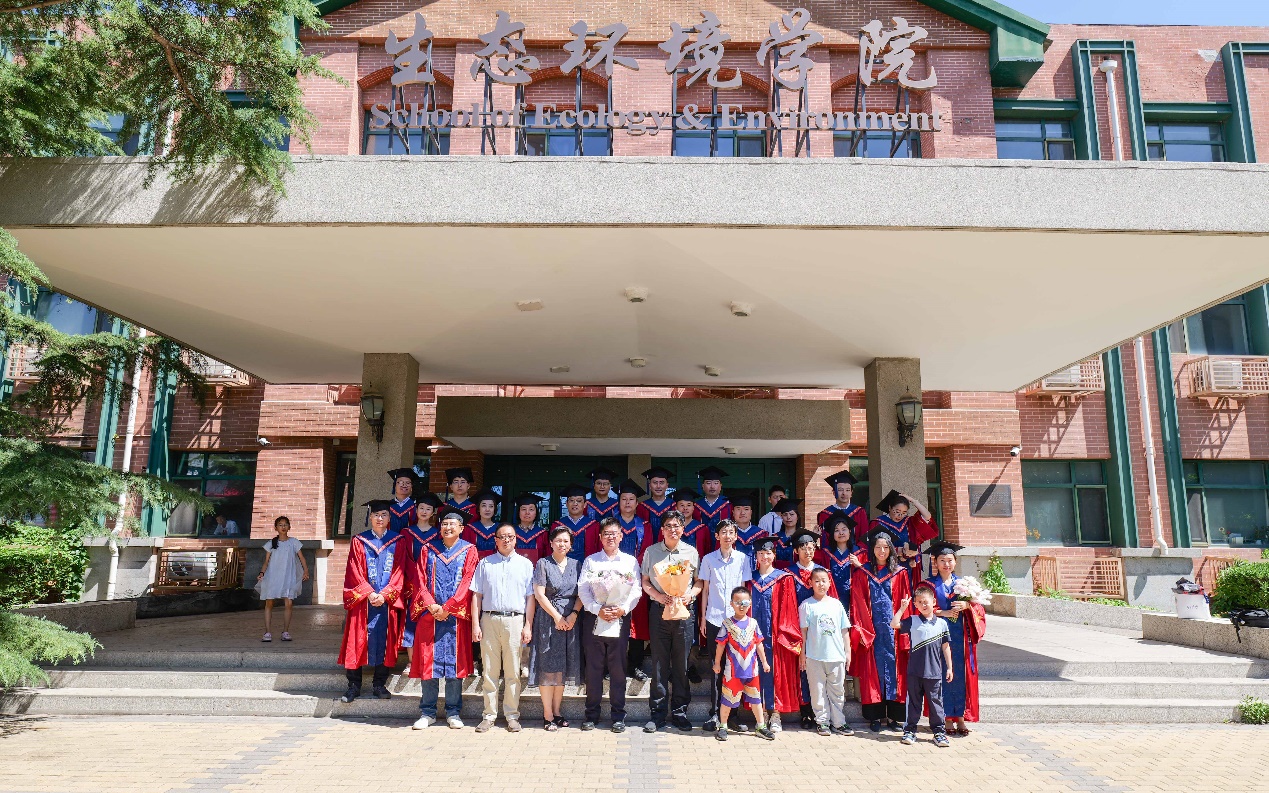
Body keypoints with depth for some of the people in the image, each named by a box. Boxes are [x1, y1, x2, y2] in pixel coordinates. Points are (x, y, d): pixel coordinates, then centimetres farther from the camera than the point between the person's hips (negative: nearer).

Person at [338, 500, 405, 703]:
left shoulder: (397, 541, 6)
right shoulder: (359, 541, 6)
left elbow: (399, 572, 0)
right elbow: (355, 572, 0)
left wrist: (384, 595, -11)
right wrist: (369, 593, -12)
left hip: (388, 601, 0)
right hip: (362, 600, 0)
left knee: (384, 641, 3)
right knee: (357, 642, 1)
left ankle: (379, 684, 15)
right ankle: (354, 685, 11)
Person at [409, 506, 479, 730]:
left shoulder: (469, 551, 4)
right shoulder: (428, 550, 10)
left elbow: (467, 583, -3)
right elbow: (421, 580, 4)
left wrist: (447, 608, -10)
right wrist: (431, 606, -10)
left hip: (456, 615, -1)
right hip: (430, 615, 2)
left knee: (455, 663, 2)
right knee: (428, 662, 3)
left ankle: (453, 712, 12)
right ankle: (427, 713, 13)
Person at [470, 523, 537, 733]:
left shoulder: (525, 564, 7)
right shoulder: (485, 564, 9)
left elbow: (530, 597, 5)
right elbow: (477, 596, 7)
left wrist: (528, 626, -1)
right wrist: (475, 625, 0)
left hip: (515, 621, -1)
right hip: (489, 620, 1)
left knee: (513, 671, 4)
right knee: (489, 670, 5)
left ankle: (512, 715, 13)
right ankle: (489, 714, 15)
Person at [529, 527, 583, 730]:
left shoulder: (576, 565, 9)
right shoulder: (543, 564, -1)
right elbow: (539, 594, -7)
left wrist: (573, 614, -9)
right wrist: (557, 616, -12)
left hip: (570, 620, 4)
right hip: (548, 618, -4)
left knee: (564, 667, 7)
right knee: (548, 667, -3)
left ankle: (557, 711, 17)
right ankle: (548, 715, 4)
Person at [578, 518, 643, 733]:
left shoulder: (630, 561, 9)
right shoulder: (590, 561, 9)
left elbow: (636, 591, 3)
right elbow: (582, 590, 1)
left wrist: (623, 609, -13)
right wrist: (598, 609, -13)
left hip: (620, 619, 0)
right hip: (594, 618, 0)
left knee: (618, 668, 2)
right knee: (593, 667, 4)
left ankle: (618, 715, 12)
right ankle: (592, 715, 14)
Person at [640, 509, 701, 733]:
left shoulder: (691, 552, 6)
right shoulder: (651, 552, 6)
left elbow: (699, 582, 9)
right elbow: (645, 582, 9)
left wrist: (689, 596, -10)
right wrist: (659, 596, -9)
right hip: (659, 611, 0)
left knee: (682, 663, 4)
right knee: (659, 662, 2)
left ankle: (679, 711, 15)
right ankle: (657, 713, 10)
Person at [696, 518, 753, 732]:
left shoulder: (743, 559, 4)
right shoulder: (708, 559, 4)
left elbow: (744, 588, 8)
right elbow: (705, 589, 8)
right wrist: (703, 618, 6)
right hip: (714, 618, 0)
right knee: (716, 665, 3)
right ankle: (715, 712, 10)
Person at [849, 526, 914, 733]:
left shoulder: (900, 574, 6)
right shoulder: (862, 573, 4)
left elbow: (905, 603, 5)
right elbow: (857, 604, 1)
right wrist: (861, 630, -6)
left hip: (893, 630, 1)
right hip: (871, 631, 0)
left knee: (894, 669, 1)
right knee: (873, 670, 2)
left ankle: (893, 716, 9)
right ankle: (875, 716, 8)